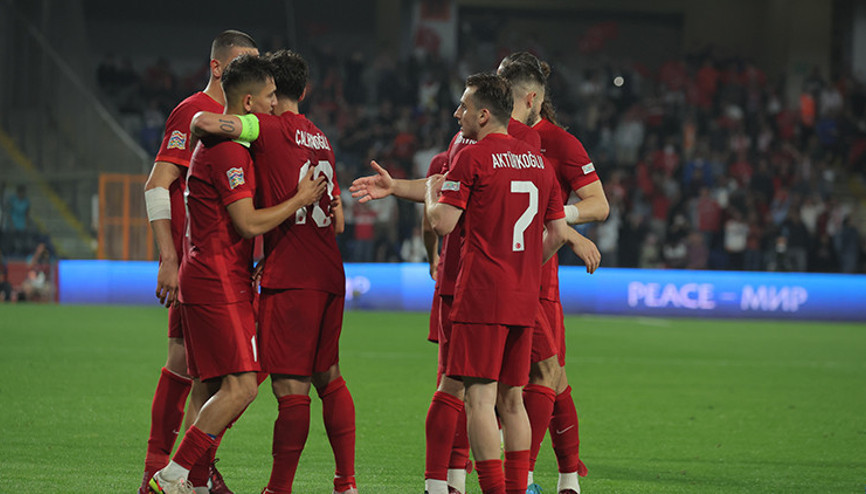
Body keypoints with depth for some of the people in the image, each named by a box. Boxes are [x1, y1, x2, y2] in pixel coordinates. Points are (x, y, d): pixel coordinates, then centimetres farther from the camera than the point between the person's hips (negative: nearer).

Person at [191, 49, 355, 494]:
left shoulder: (271, 129, -7)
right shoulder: (321, 141, 17)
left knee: (291, 387, -6)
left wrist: (199, 120, 4)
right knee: (328, 378, 17)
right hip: (329, 274, 8)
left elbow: (207, 122, -22)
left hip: (290, 277, -8)